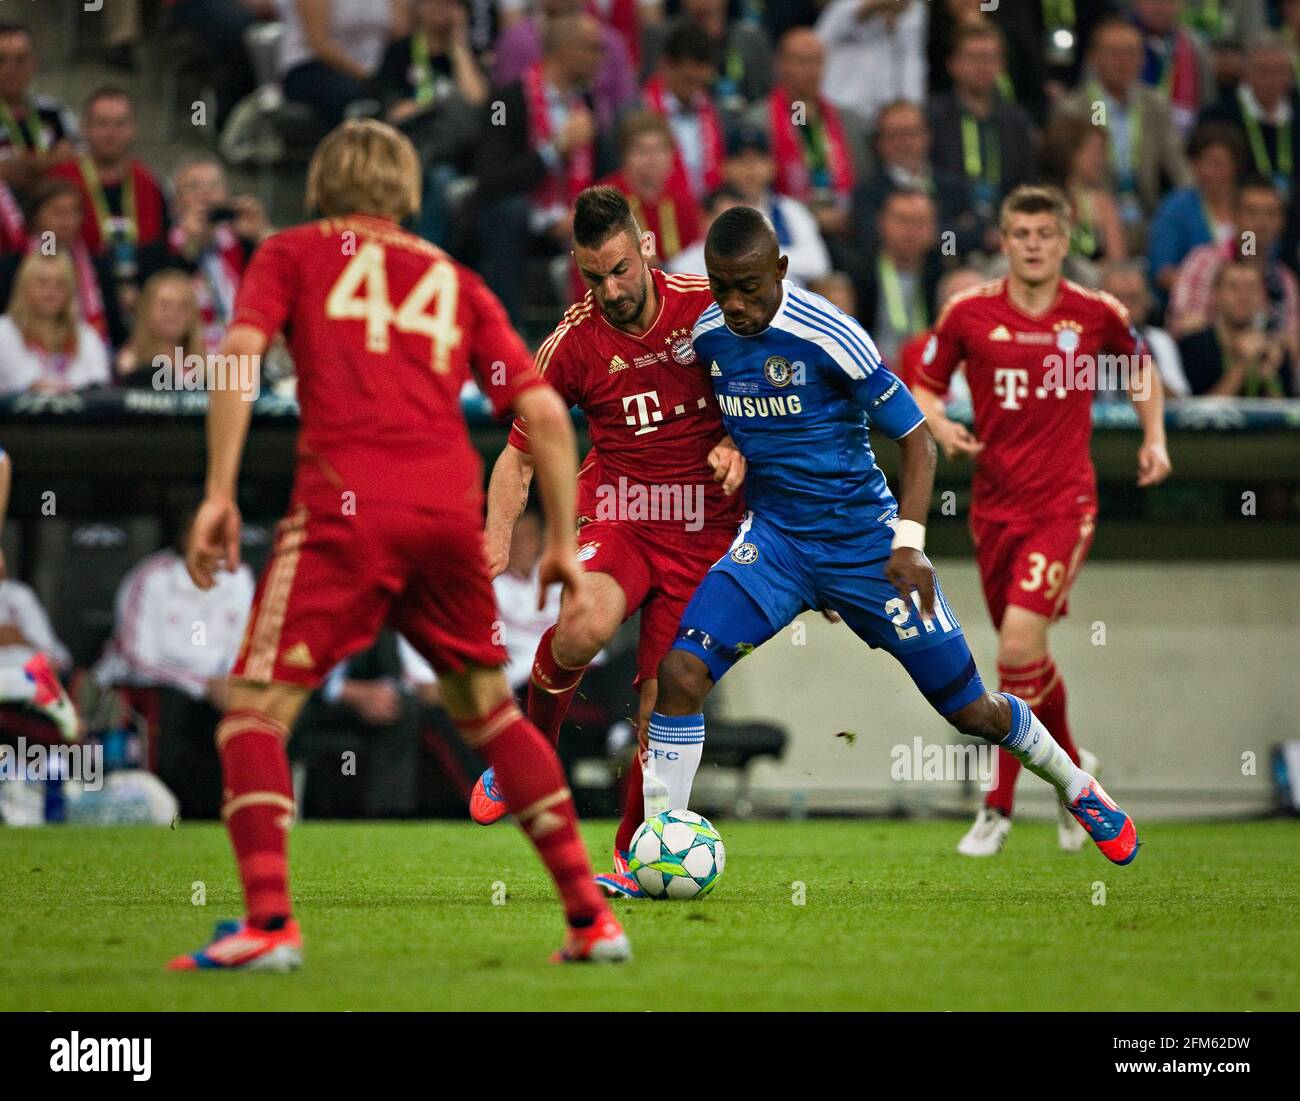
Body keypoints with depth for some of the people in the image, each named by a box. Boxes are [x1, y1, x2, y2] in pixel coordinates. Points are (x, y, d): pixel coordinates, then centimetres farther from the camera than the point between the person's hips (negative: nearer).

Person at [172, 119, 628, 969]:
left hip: (345, 511, -4)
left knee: (257, 706, 0)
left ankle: (269, 923, -17)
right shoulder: (453, 279, 23)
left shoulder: (293, 253, 15)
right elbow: (545, 412, 15)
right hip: (451, 511, 4)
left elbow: (240, 352, -3)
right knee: (490, 709, 19)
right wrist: (562, 545, 20)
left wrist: (219, 493, -6)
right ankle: (592, 917, 17)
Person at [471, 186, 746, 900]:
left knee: (664, 698, -4)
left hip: (705, 531, 1)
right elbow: (519, 454, 5)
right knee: (583, 626, -32)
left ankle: (633, 855, 13)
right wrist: (498, 533, -11)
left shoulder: (709, 307, -5)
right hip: (620, 517, -1)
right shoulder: (572, 344, -5)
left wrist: (739, 449, -9)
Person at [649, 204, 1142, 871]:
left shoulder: (827, 336, -20)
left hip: (862, 542, -4)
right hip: (773, 537, 4)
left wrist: (908, 543, -20)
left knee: (969, 709, 6)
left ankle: (1076, 788, 34)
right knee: (681, 672, -19)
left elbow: (914, 436, -12)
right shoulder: (707, 335, -4)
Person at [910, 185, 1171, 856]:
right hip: (994, 502, 3)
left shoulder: (1096, 314, -3)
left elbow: (1139, 368, 17)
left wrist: (1154, 437, 4)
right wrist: (940, 426, -12)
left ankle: (999, 806, -8)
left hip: (1063, 503, -3)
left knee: (1019, 642, -18)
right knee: (1026, 652, 12)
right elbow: (924, 385, 9)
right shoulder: (969, 312, -2)